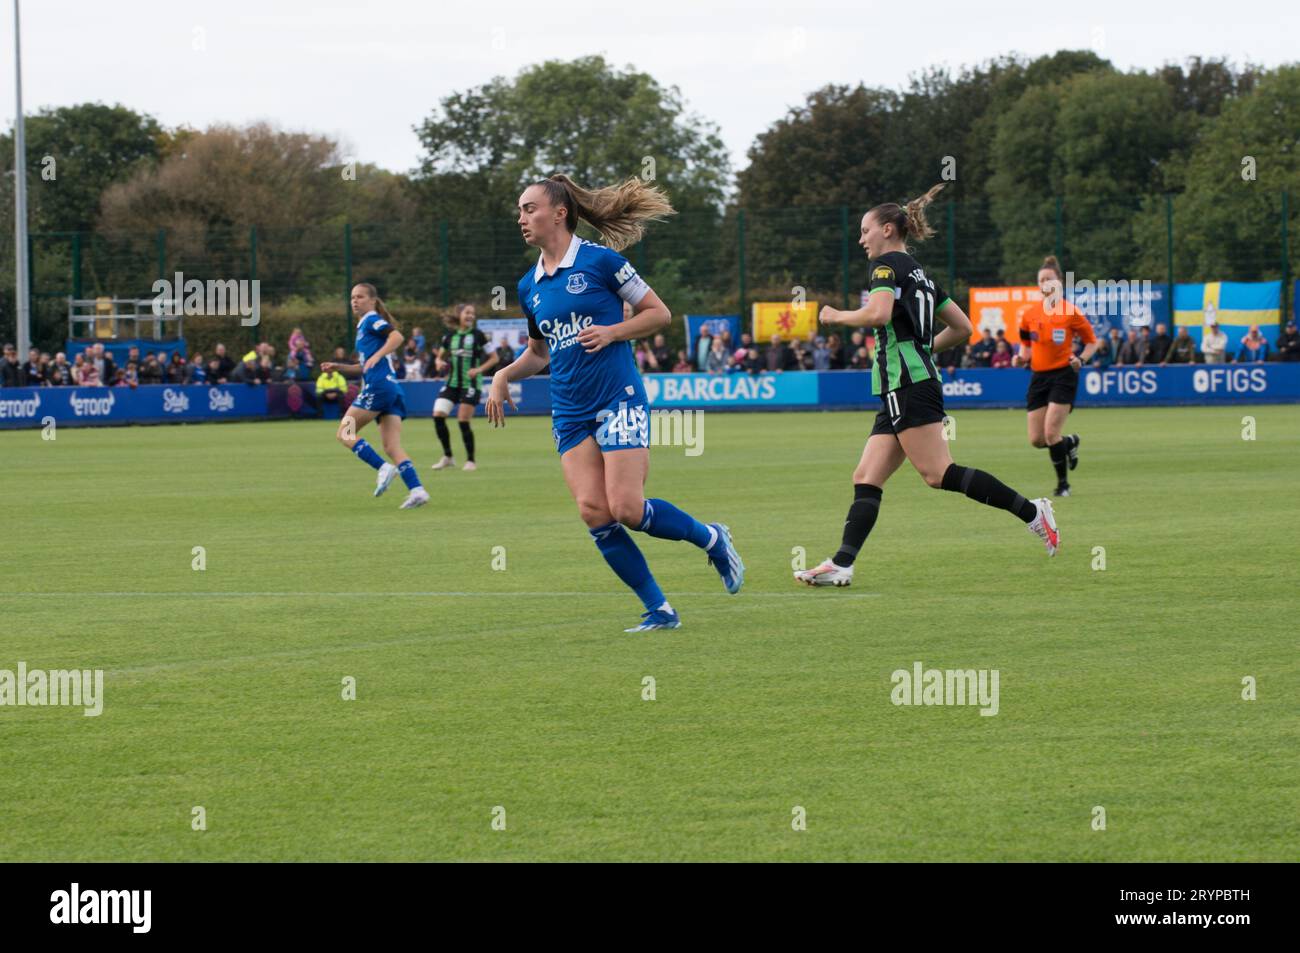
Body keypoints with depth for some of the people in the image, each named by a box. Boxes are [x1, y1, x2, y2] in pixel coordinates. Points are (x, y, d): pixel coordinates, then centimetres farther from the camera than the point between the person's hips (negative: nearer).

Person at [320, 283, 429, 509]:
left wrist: (376, 356, -27)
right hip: (392, 390, 9)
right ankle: (417, 490, -14)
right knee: (392, 448, 0)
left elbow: (397, 336, -17)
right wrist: (338, 367, 25)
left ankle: (383, 467, -14)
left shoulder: (372, 320, 0)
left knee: (345, 434, -2)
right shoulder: (363, 327, 28)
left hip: (378, 386, -9)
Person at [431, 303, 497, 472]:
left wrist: (479, 369, -13)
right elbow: (440, 355, 21)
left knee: (463, 421, -9)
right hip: (452, 382, 4)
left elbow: (494, 358, 1)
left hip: (470, 384, -4)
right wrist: (439, 362, -3)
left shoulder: (477, 335, -3)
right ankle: (447, 457, 4)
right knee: (438, 415, -10)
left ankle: (471, 460, 7)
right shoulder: (449, 336, 7)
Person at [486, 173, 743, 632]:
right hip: (570, 413, 6)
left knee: (627, 509, -15)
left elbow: (660, 313, 0)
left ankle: (711, 538, 13)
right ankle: (659, 610, 1)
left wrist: (612, 332, -14)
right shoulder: (529, 286, 13)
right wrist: (504, 376, 8)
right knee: (593, 512, -8)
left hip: (618, 400, -6)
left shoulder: (600, 261, -5)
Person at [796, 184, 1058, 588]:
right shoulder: (920, 274, 23)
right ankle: (841, 564, -7)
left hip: (907, 384, -10)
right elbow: (962, 328, 24)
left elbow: (878, 313, -22)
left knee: (937, 472, -16)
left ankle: (1031, 512, -17)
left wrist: (836, 316, -6)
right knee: (866, 479, 3)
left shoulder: (887, 265, -4)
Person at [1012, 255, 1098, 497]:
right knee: (1036, 439, 1)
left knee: (1051, 433, -15)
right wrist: (1022, 358, -4)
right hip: (1039, 376, 5)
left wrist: (1081, 359, -16)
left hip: (1063, 376, -5)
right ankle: (1070, 443, 34)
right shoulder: (1029, 313, 5)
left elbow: (1092, 341, 2)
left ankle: (1063, 483, 3)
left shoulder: (1071, 313, -7)